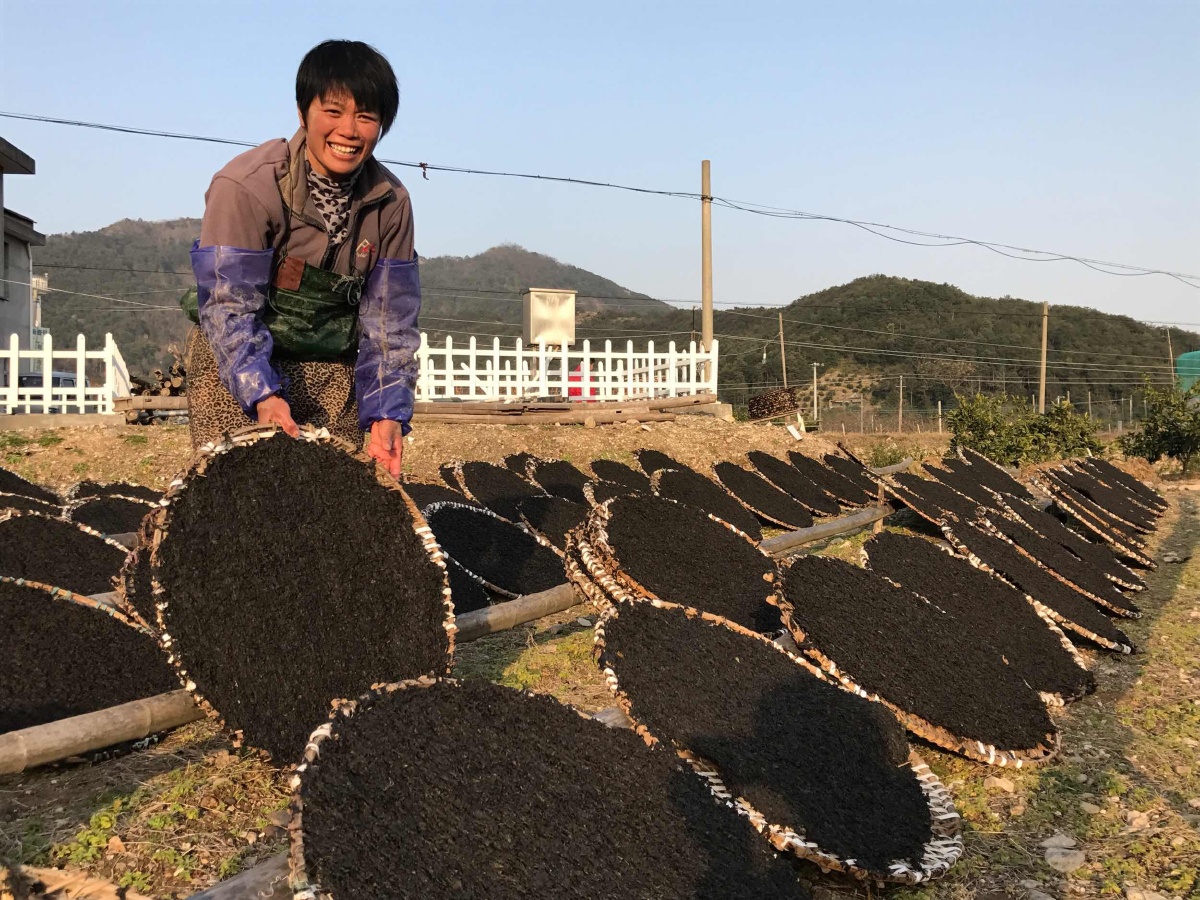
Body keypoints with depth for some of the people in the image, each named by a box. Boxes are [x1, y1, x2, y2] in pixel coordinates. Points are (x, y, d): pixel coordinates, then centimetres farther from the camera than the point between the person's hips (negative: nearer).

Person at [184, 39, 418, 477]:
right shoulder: (246, 185, -20)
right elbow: (228, 303, -21)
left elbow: (388, 319, -4)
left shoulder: (390, 204, -7)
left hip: (330, 367, 3)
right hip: (235, 359, -3)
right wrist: (262, 394, -34)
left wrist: (387, 414, -15)